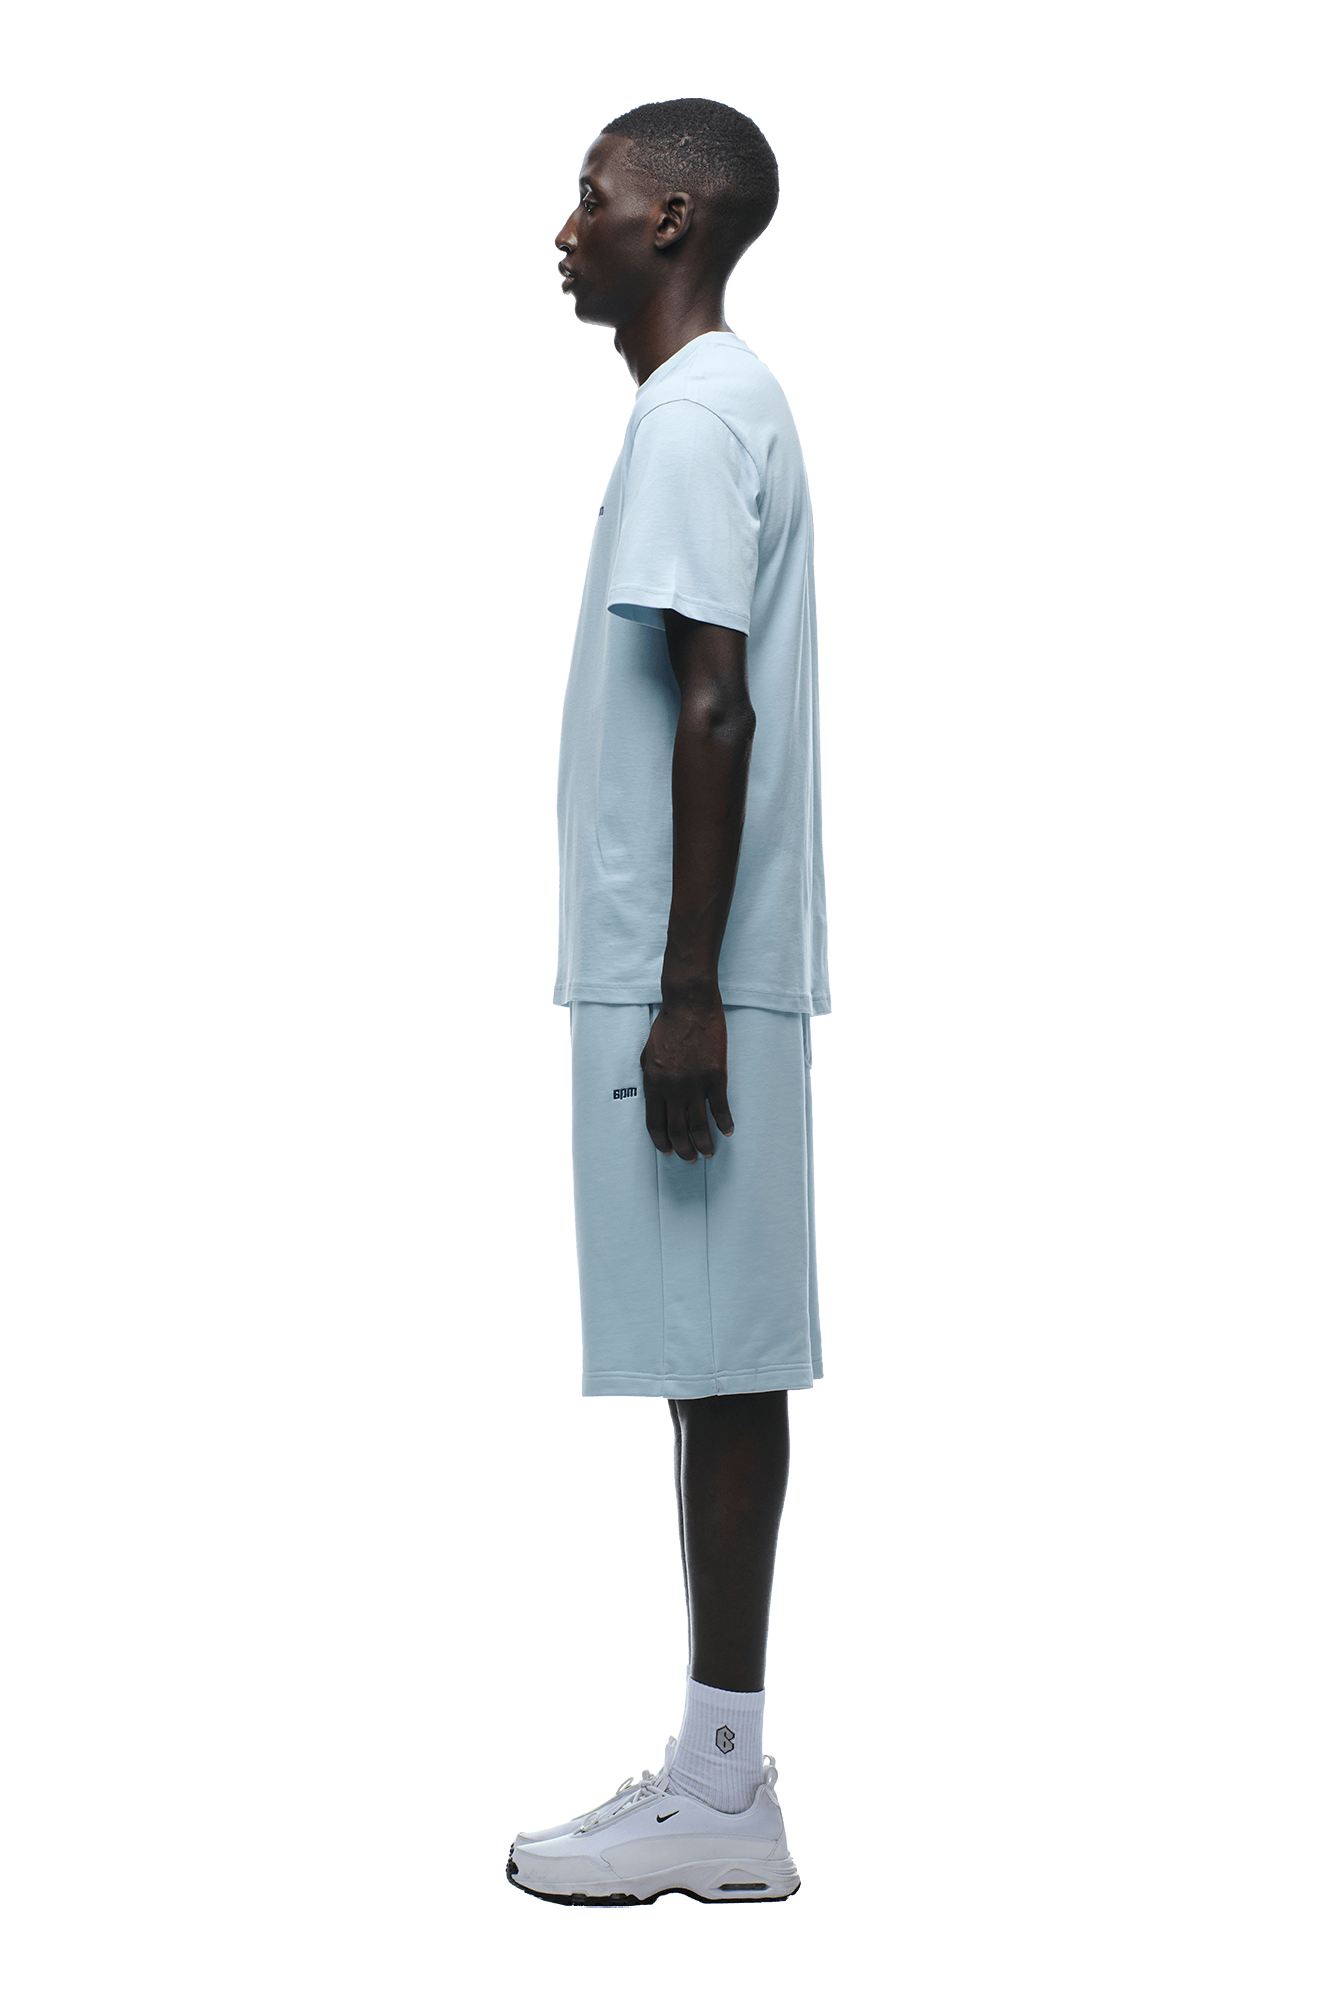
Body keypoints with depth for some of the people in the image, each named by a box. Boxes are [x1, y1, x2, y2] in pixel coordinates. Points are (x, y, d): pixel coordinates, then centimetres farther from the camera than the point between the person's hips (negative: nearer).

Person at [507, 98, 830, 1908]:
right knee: (720, 1363, 10)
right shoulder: (727, 402, 19)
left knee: (715, 1358, -6)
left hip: (681, 978, -10)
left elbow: (714, 709, -19)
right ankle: (719, 1768, 15)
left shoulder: (693, 414, -12)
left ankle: (723, 1796, 0)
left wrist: (684, 991, -21)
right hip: (690, 968, 10)